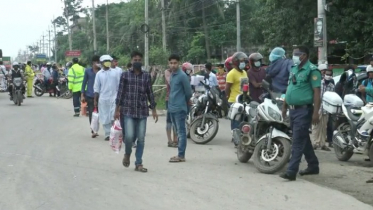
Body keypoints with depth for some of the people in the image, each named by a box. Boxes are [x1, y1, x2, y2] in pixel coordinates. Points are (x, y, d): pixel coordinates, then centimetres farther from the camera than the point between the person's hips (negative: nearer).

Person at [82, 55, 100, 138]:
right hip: (90, 96, -1)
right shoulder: (88, 71, 3)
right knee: (91, 113, -2)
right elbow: (84, 82, 7)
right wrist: (82, 95, 3)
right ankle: (93, 130, 0)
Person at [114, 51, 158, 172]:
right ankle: (127, 154, 20)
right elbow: (120, 92, 2)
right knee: (129, 136, -12)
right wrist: (117, 109, -2)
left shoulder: (146, 76, 6)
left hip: (142, 111, 2)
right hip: (128, 110, -2)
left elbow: (150, 93, 9)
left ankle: (138, 164, 12)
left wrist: (154, 110, 7)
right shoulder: (125, 75, 2)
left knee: (141, 138, 2)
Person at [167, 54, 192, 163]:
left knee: (181, 132, -5)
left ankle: (181, 156, -3)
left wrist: (185, 102, 5)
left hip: (180, 108, -9)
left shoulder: (182, 76, -13)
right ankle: (180, 154, 18)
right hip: (172, 108, 9)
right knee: (178, 131, 12)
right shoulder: (172, 75, 13)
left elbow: (188, 92, -9)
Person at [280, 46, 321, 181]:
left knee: (298, 142, -9)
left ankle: (291, 171, -11)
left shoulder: (312, 70, -12)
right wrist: (284, 106, 20)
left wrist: (316, 112, -21)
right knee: (304, 140, 16)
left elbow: (317, 92, -16)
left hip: (304, 110, -9)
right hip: (293, 109, 9)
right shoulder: (294, 69, 14)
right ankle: (313, 166, 28)